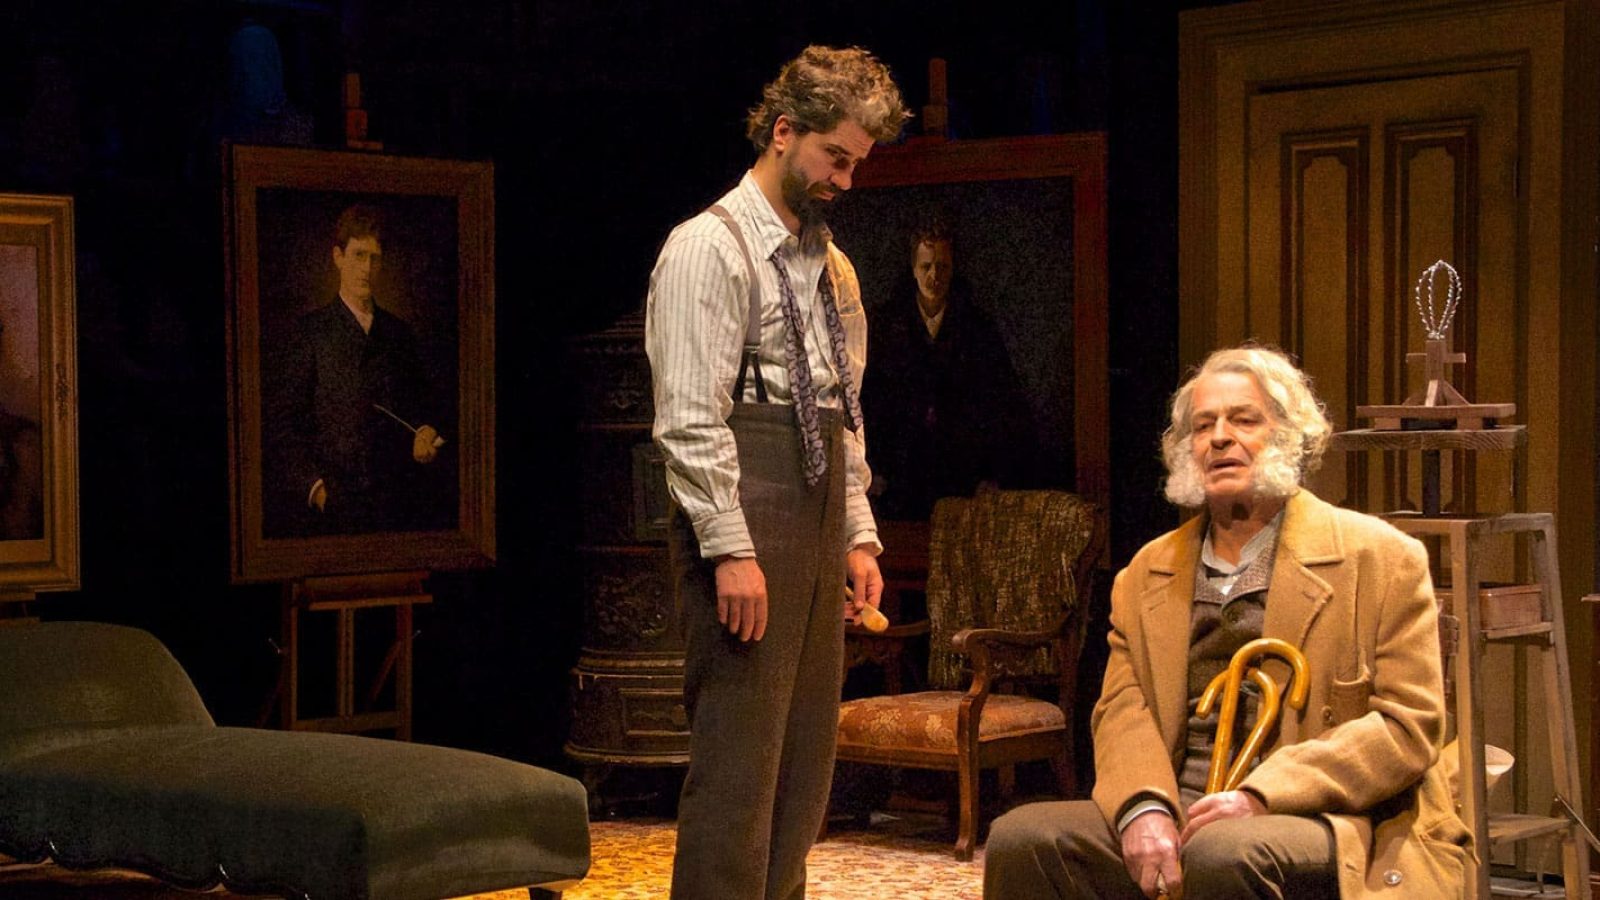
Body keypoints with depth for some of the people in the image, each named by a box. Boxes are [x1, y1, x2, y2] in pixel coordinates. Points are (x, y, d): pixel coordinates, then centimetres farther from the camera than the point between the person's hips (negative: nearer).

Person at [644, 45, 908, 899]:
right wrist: (731, 549, -19)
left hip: (818, 523, 9)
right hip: (742, 517, -8)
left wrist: (859, 535, 13)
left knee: (806, 755, 11)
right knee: (738, 761, -8)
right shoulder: (710, 246, -8)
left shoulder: (831, 266, 17)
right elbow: (690, 419, -15)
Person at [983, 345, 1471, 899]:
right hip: (1179, 823, 4)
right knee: (1022, 838, -19)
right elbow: (1122, 707, 9)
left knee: (1222, 852, -37)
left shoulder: (1382, 559, 2)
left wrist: (1260, 795, -17)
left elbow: (1408, 723, -6)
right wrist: (1143, 806, -15)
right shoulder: (1147, 574, 18)